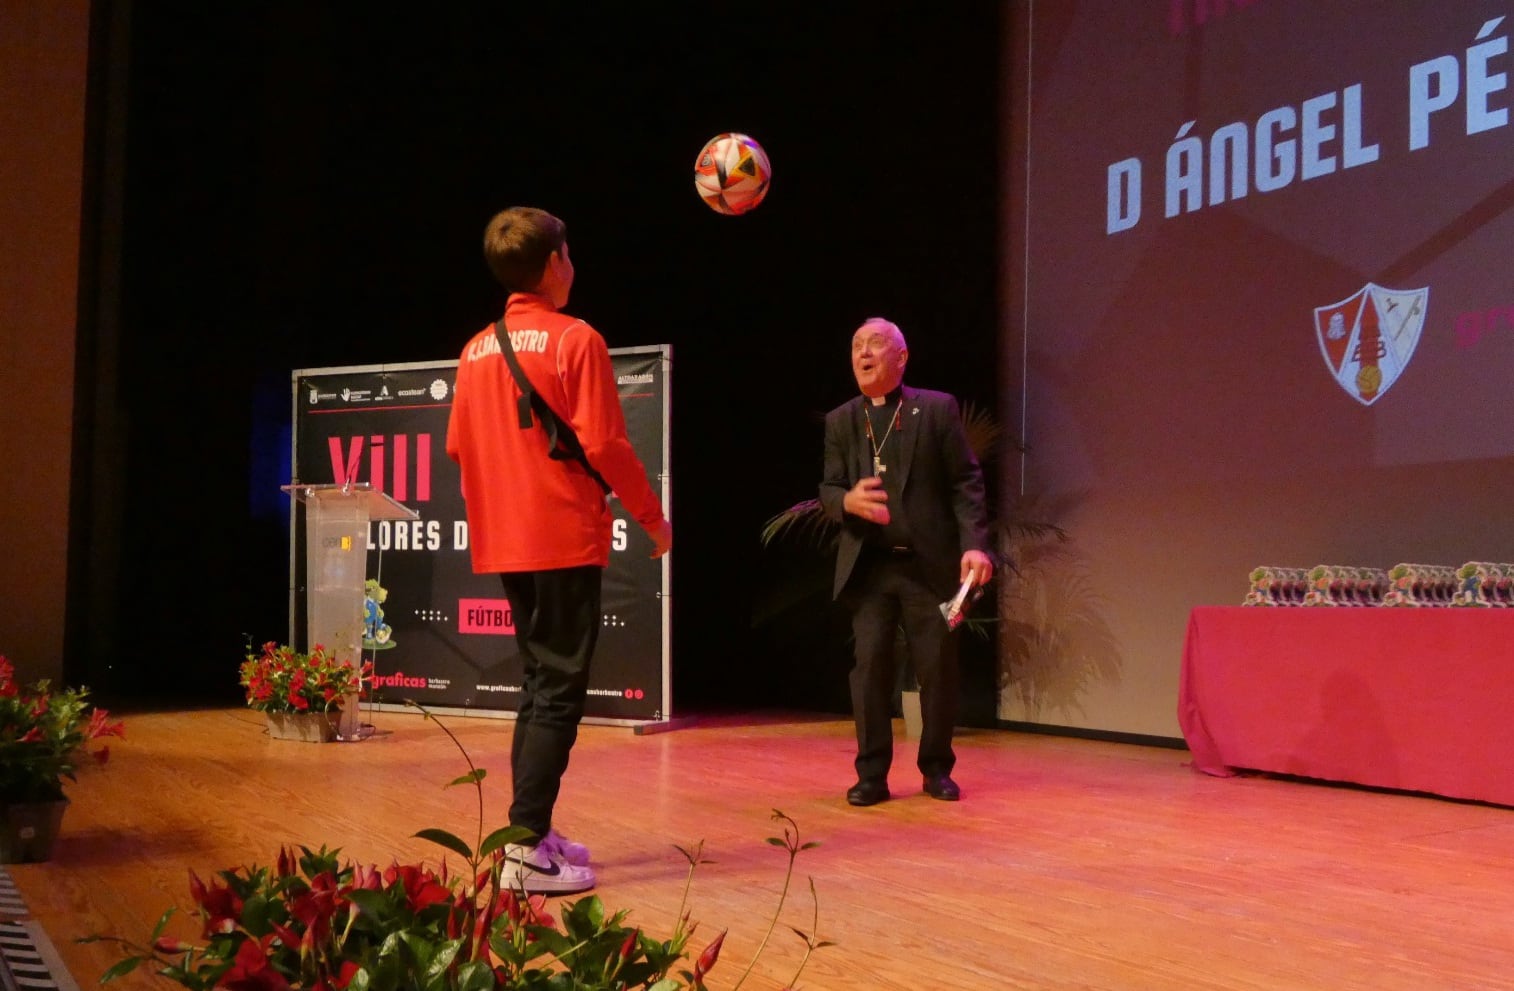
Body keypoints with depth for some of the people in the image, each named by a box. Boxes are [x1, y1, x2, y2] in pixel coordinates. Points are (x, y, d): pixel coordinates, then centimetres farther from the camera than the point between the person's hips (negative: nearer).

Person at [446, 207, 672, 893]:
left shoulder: (477, 350, 10)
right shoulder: (575, 340, -9)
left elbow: (458, 446, 13)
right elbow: (603, 444, -13)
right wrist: (654, 518, -3)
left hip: (504, 544, 7)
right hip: (566, 539, -7)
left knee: (540, 683, 17)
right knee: (558, 691, -4)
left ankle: (532, 834, 19)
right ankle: (528, 850, -8)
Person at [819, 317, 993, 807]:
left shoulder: (938, 409, 1)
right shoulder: (840, 421, 10)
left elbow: (966, 482, -2)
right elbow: (828, 489, 6)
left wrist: (974, 544, -15)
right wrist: (849, 500, -18)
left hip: (930, 564, -2)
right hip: (868, 566, 2)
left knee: (938, 669, 3)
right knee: (870, 666, -1)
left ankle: (937, 769, 19)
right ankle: (872, 774, 7)